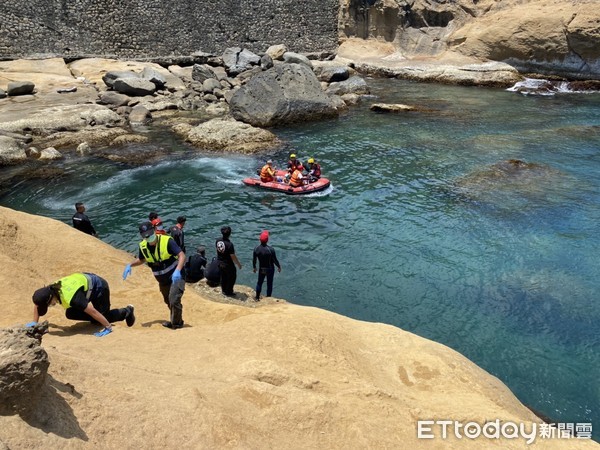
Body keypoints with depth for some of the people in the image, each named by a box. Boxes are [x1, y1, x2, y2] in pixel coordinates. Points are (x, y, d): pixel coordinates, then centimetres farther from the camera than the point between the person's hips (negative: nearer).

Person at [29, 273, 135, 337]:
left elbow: (93, 312, -40)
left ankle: (126, 311, 15)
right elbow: (37, 303, 5)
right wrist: (34, 322, 4)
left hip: (99, 287, -8)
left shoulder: (70, 298, -40)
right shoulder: (50, 290, -17)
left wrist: (108, 327, -36)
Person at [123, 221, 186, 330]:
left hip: (176, 276, -6)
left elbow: (182, 255, -30)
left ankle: (177, 324, 2)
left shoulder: (167, 241, -23)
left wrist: (177, 271, -44)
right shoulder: (143, 246, -5)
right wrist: (130, 265, -3)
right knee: (168, 302, 20)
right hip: (163, 281, 7)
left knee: (174, 301, -17)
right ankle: (174, 321, 40)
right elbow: (141, 260, 16)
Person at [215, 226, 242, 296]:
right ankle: (229, 292, 27)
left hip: (220, 263, 6)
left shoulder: (218, 241, -11)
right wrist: (238, 264, -8)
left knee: (223, 277, 25)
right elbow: (233, 257, -24)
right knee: (231, 277, 17)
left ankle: (224, 291, 40)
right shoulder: (229, 244, -31)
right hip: (228, 265, -6)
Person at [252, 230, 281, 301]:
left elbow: (254, 259, -4)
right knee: (269, 284, 12)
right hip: (270, 269, -3)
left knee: (259, 283, 21)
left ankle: (257, 297, 31)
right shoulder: (271, 249, -26)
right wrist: (279, 267, 1)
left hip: (261, 269, 3)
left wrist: (254, 267, 14)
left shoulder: (256, 248, -15)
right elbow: (275, 260, -17)